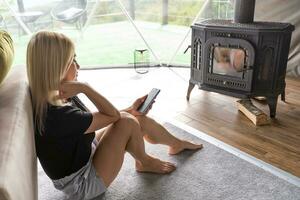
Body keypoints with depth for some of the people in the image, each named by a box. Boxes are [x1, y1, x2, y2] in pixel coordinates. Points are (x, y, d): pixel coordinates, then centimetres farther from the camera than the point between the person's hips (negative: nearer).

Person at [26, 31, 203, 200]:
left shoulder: (61, 96, -6)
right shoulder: (54, 114, -35)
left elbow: (94, 119, 4)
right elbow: (112, 115, -25)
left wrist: (130, 110, 0)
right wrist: (85, 88, -26)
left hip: (85, 154, 8)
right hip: (82, 184, -8)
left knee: (140, 119, 2)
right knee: (128, 122, -21)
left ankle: (177, 143, 30)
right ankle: (144, 162, 11)